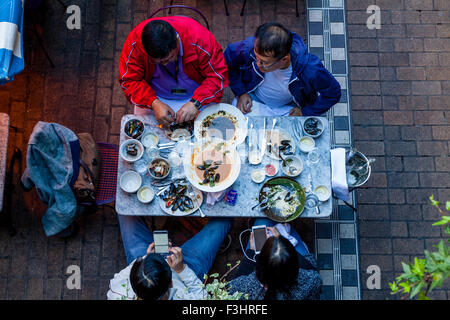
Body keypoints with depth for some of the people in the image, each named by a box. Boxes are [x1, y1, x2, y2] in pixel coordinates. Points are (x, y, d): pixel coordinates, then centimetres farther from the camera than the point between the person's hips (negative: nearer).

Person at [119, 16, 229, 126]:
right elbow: (129, 80, -15)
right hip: (153, 96, 2)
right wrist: (153, 103, -30)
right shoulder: (134, 42, -23)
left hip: (196, 96, -1)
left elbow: (218, 75, -22)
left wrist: (196, 103, -34)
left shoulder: (198, 38, -28)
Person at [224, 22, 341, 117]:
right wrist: (240, 92, -8)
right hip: (254, 99, 1)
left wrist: (306, 112, -15)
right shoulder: (250, 48, -31)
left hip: (289, 108, 0)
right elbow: (227, 59, -6)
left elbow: (333, 93, -14)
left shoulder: (309, 68, -34)